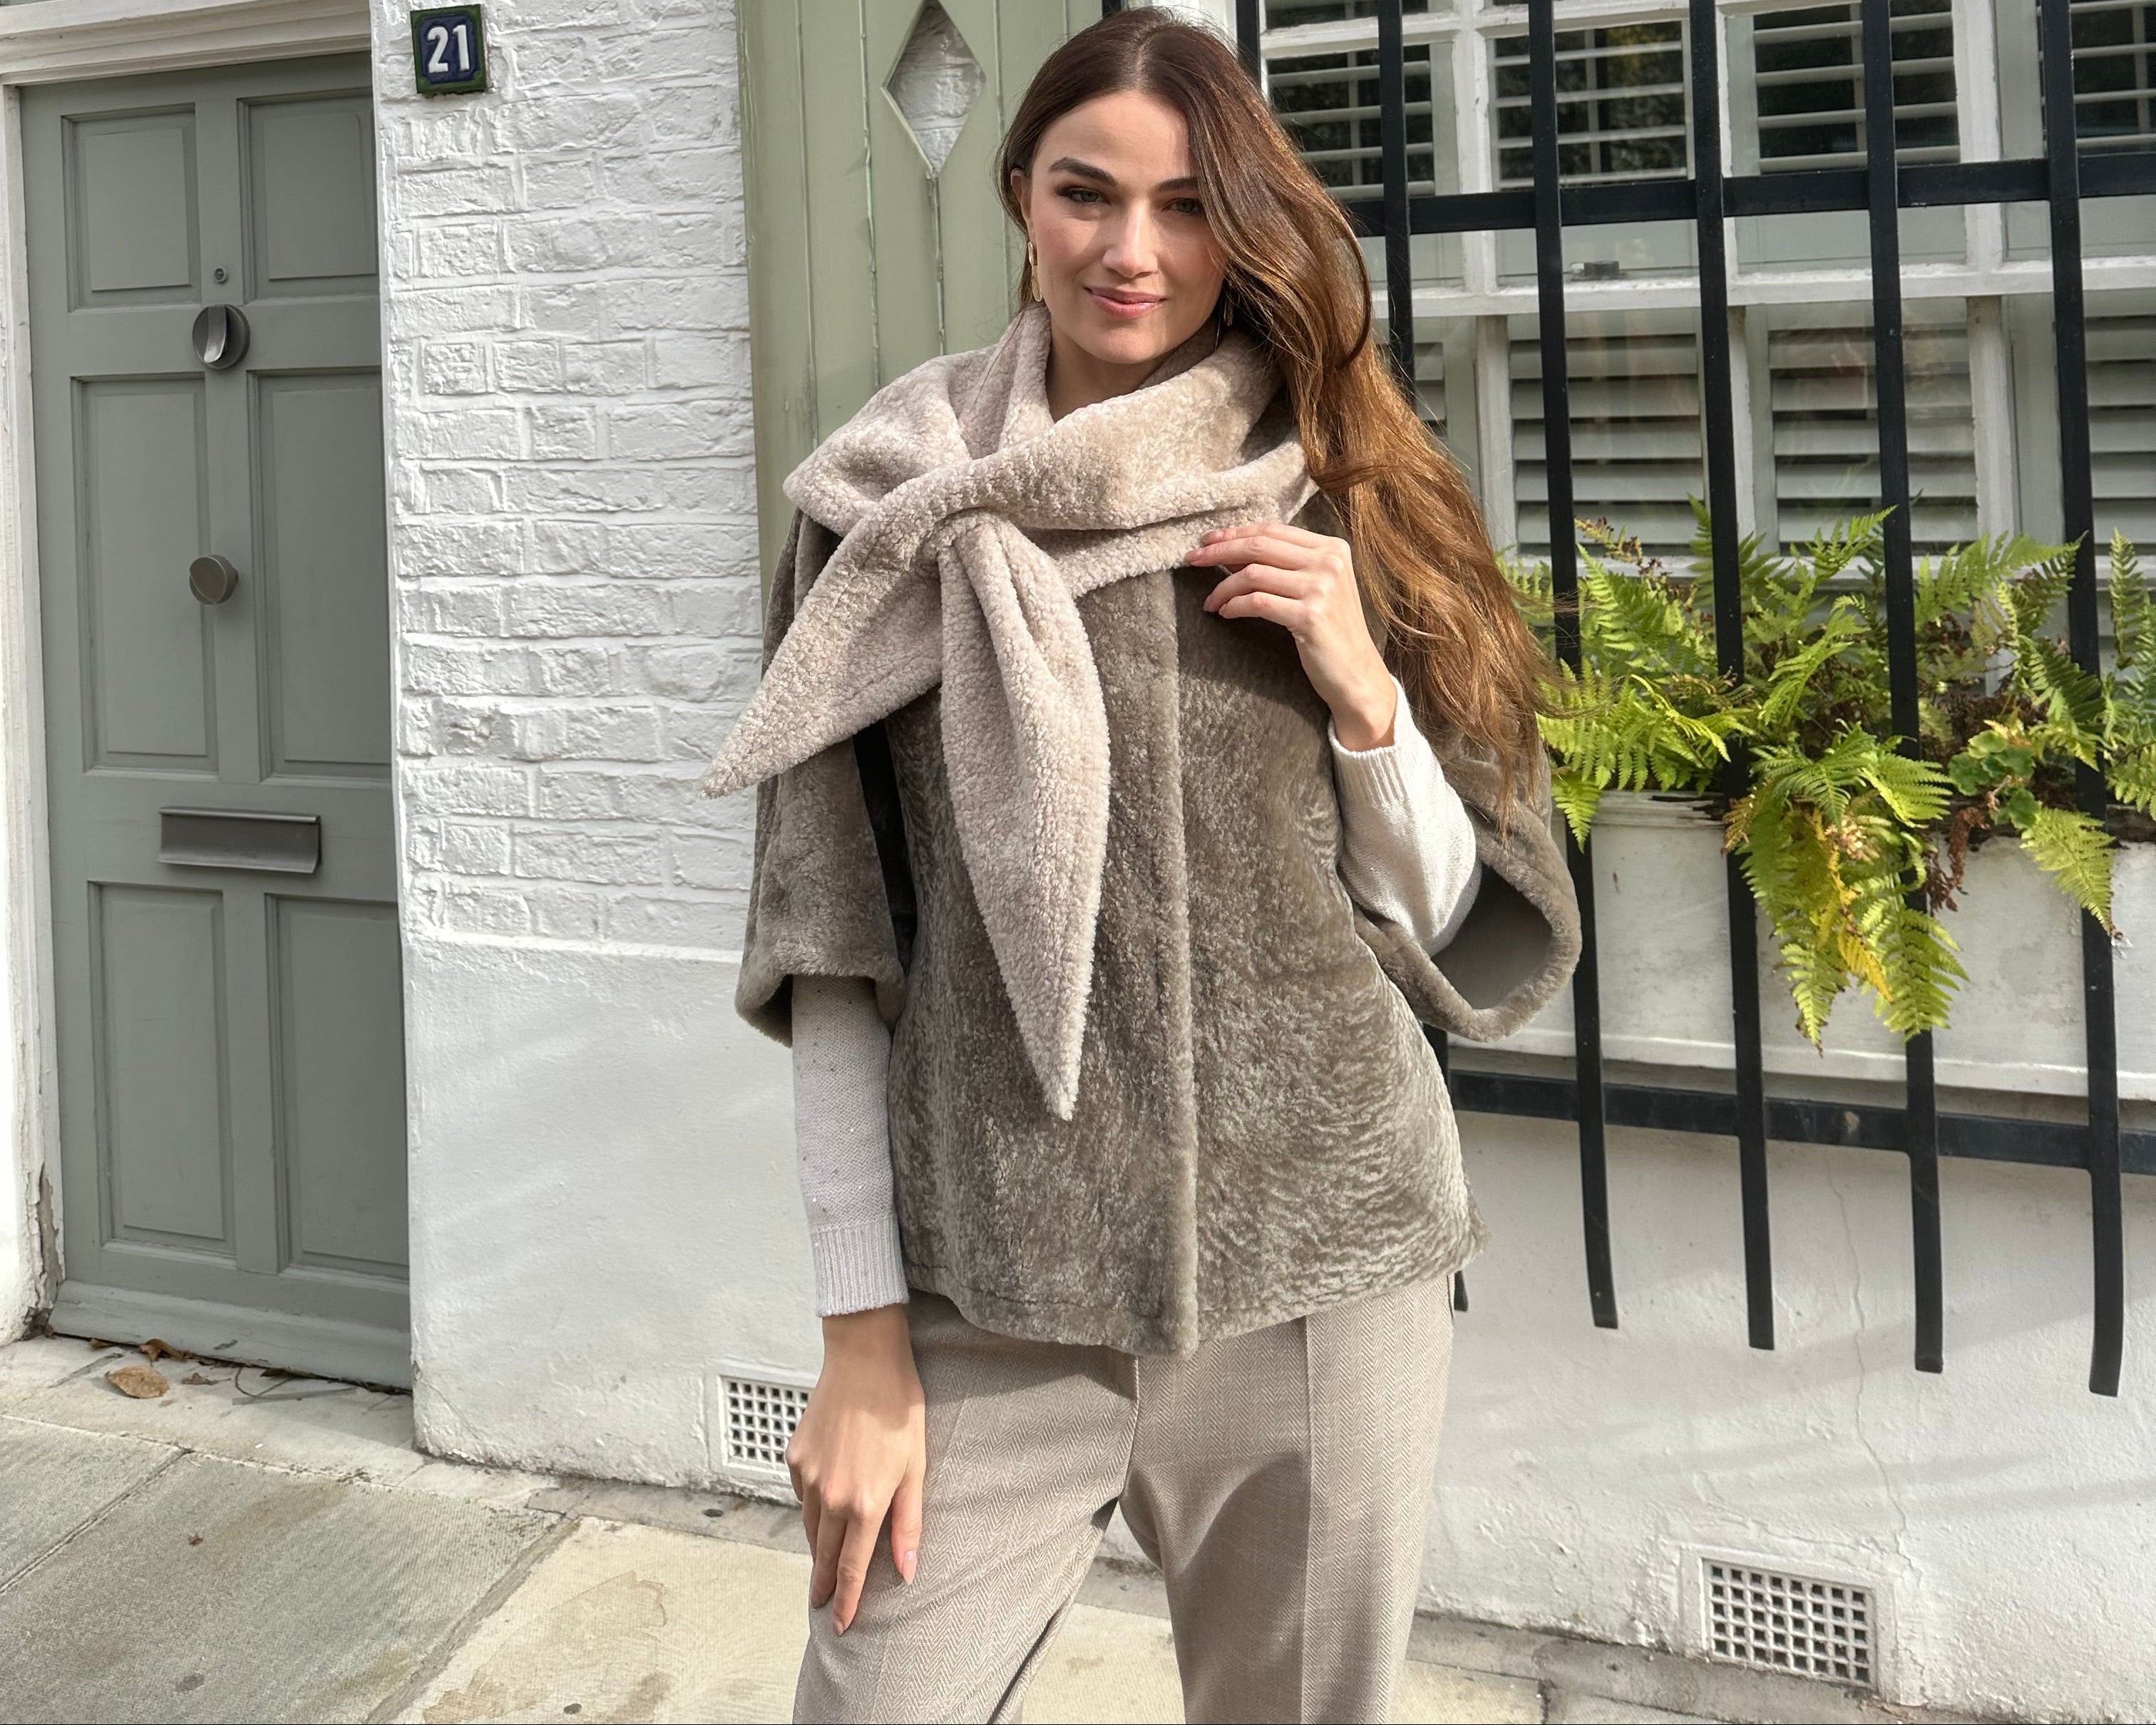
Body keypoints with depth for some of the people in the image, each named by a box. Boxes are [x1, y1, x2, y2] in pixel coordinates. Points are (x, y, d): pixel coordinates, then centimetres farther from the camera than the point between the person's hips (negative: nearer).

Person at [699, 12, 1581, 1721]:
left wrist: (1362, 694, -8)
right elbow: (829, 949, 0)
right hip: (991, 1301, -1)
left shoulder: (1343, 507, 6)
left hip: (1324, 1270, 1)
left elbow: (1461, 933, 9)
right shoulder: (894, 511, 2)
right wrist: (863, 1335, -4)